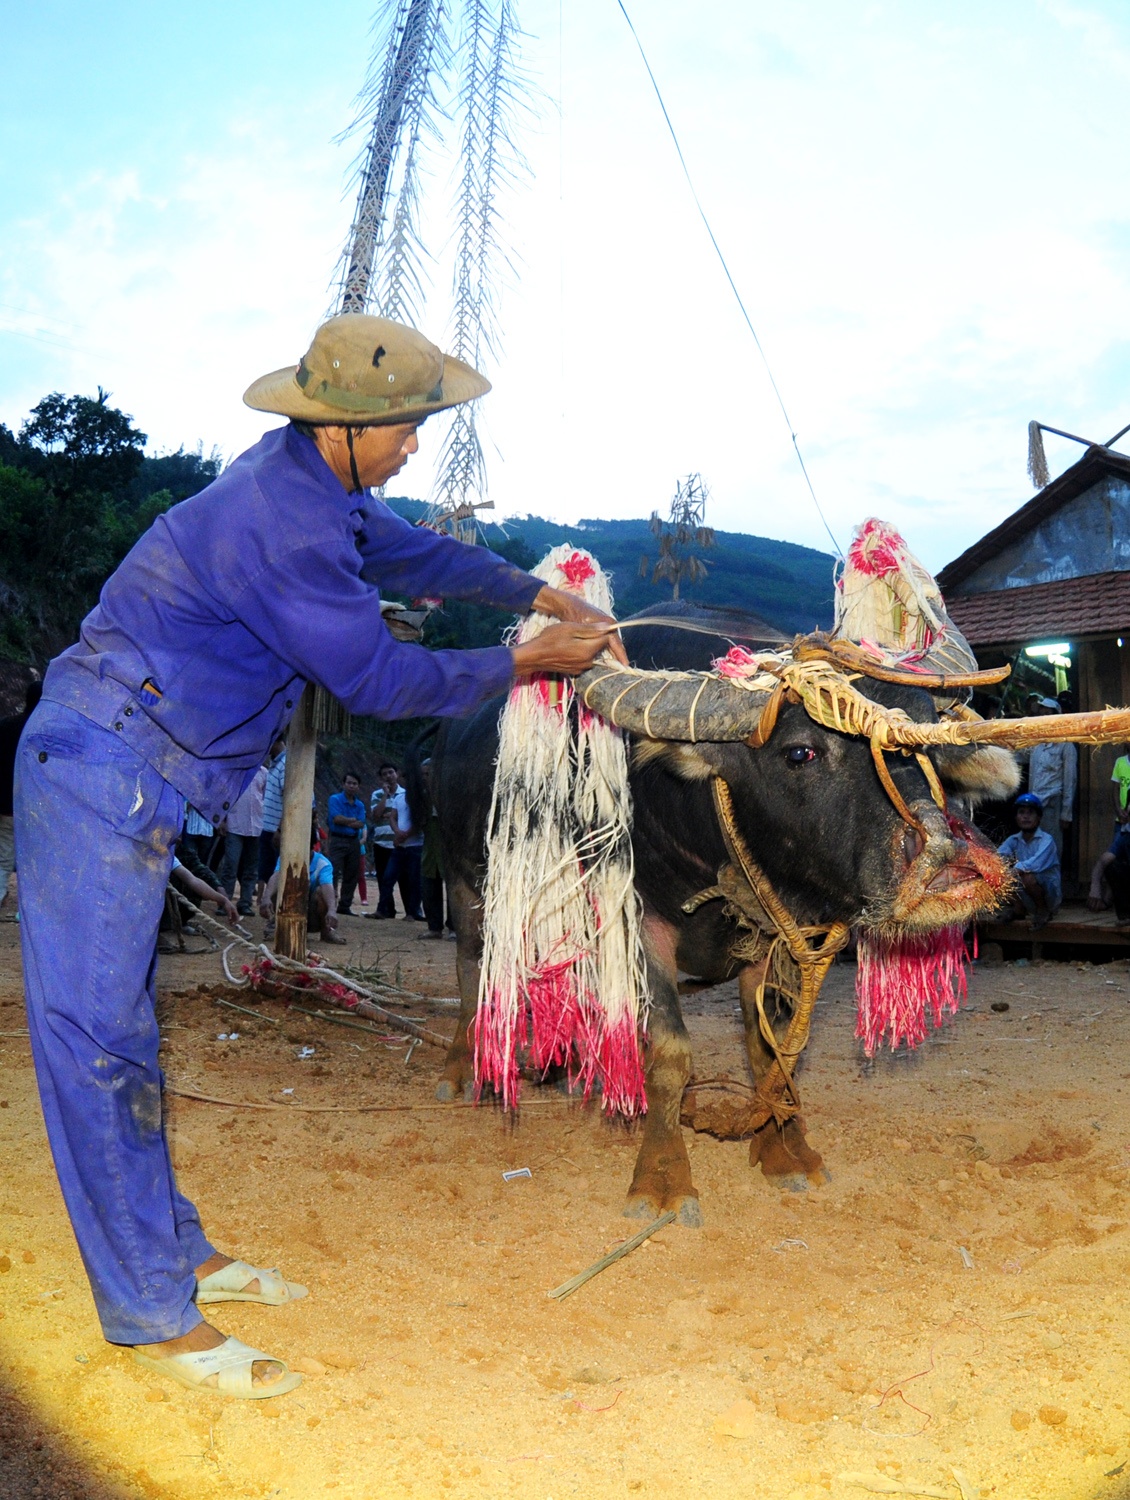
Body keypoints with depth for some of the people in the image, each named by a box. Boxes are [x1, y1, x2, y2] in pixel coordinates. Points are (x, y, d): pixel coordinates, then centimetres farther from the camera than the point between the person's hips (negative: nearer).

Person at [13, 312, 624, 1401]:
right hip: (100, 777, -10)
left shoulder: (308, 484, 10)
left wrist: (541, 596, 20)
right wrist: (524, 664, -6)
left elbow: (416, 553, 25)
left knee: (118, 1030, 16)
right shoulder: (278, 519, -21)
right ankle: (157, 1321, 6)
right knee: (96, 1038, -3)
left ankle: (178, 1254, 29)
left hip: (115, 775, 10)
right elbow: (378, 680, -15)